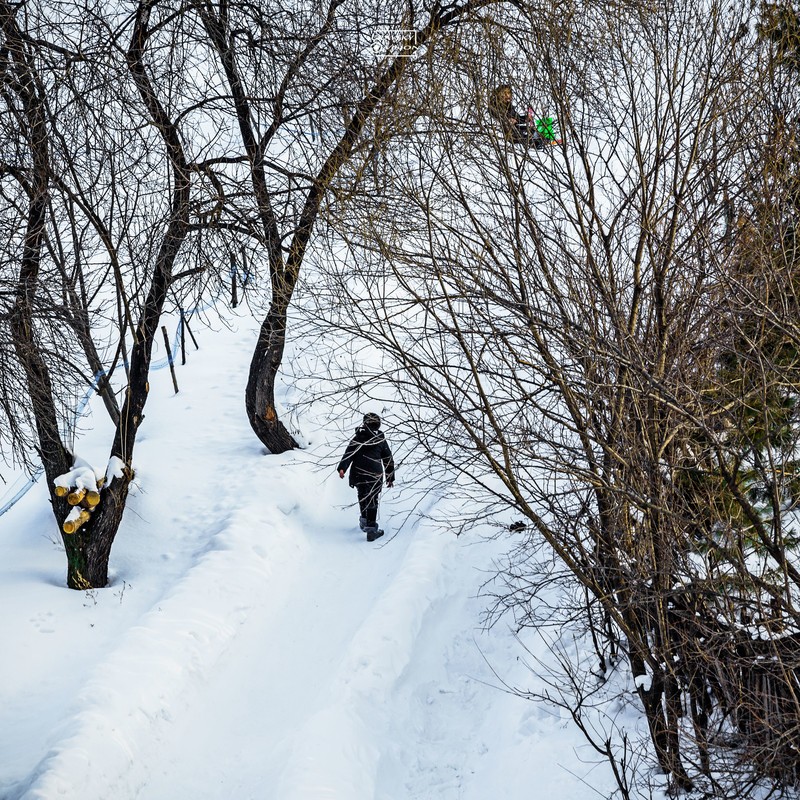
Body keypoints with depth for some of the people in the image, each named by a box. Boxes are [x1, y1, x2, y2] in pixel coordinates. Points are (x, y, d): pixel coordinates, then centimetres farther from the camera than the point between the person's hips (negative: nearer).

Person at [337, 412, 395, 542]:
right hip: (375, 475, -1)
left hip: (358, 473, 1)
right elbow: (388, 460, 14)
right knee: (372, 502, -1)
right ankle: (371, 529, -7)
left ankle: (364, 520, 37)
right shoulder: (381, 440, 8)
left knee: (362, 498, 22)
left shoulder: (358, 438, 3)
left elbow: (349, 453, -11)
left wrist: (342, 468, -18)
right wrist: (390, 478, 24)